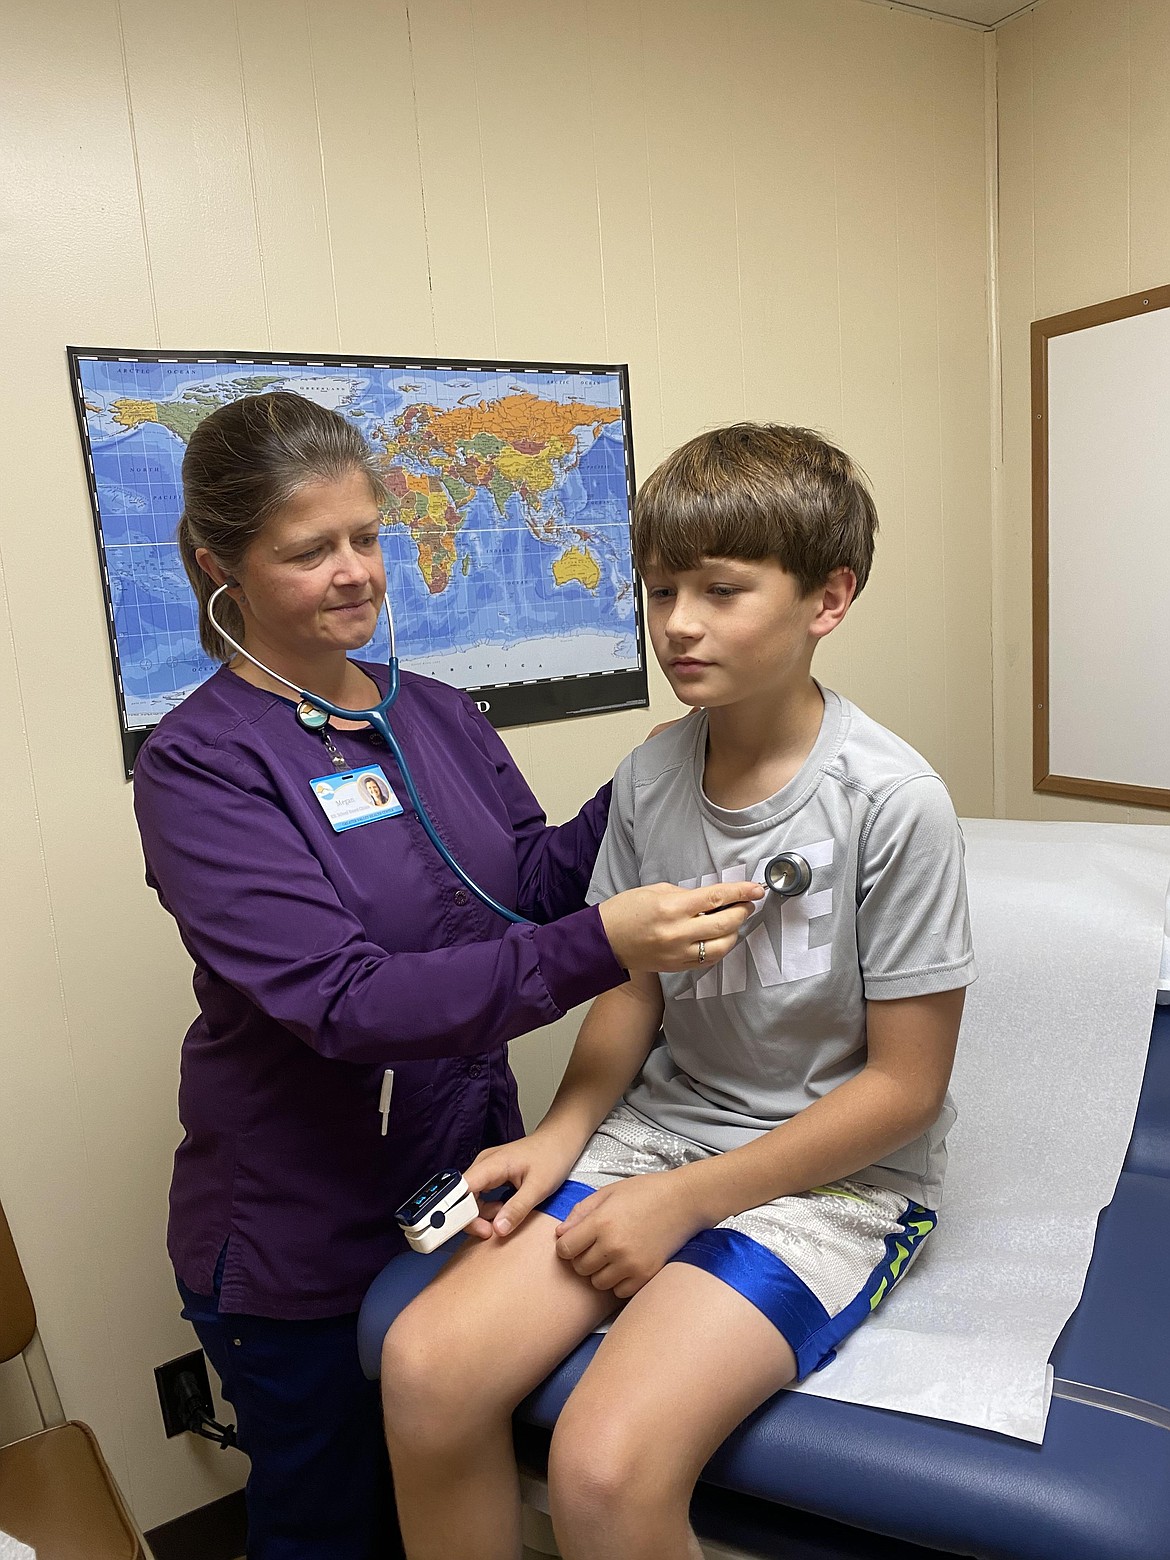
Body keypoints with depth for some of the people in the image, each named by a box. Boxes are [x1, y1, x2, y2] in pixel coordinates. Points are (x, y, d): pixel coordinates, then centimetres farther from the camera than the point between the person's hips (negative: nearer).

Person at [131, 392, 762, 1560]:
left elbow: (531, 882, 1)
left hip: (465, 1185, 5)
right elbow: (343, 1001, -28)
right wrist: (601, 949, -38)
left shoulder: (438, 714, 1)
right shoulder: (199, 764, -18)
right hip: (304, 1236, -4)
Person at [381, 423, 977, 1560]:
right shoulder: (650, 776, -2)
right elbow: (632, 991, 8)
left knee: (606, 1468, -24)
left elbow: (904, 1085, -13)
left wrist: (684, 1198, -14)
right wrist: (560, 1137, -8)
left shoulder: (892, 803, -18)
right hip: (664, 1122, 5)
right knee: (426, 1362, -14)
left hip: (834, 1171, -4)